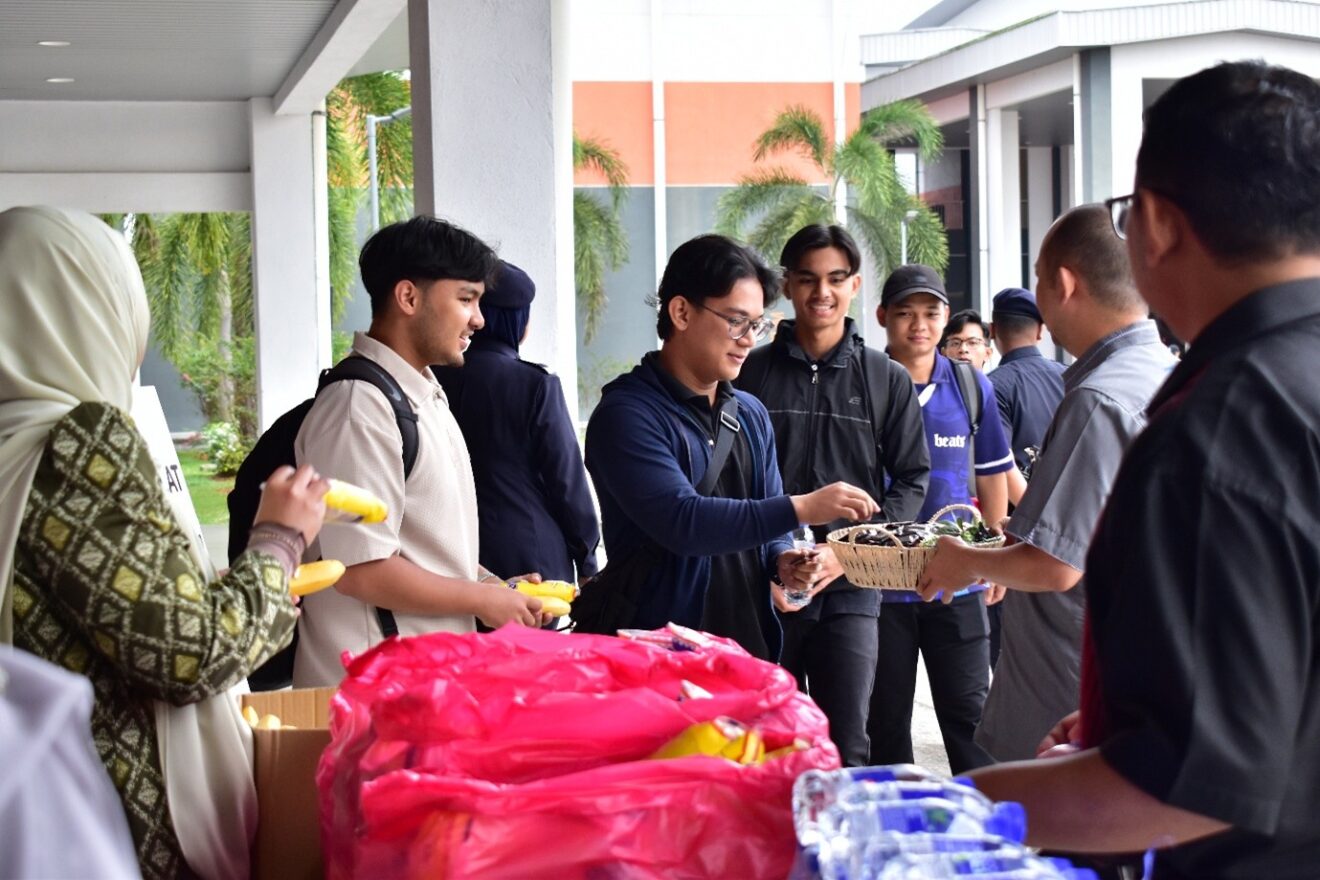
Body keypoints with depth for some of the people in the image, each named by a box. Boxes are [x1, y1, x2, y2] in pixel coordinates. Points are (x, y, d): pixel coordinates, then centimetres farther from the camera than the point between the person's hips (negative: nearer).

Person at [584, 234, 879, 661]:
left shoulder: (751, 414, 11)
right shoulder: (626, 414, -13)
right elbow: (681, 521, -24)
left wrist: (783, 559, -4)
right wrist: (801, 508, -25)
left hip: (750, 648, 7)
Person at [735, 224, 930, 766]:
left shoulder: (887, 380, 8)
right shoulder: (752, 373, 4)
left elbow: (911, 479, 7)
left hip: (849, 589, 0)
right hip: (765, 591, 0)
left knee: (846, 747, -3)